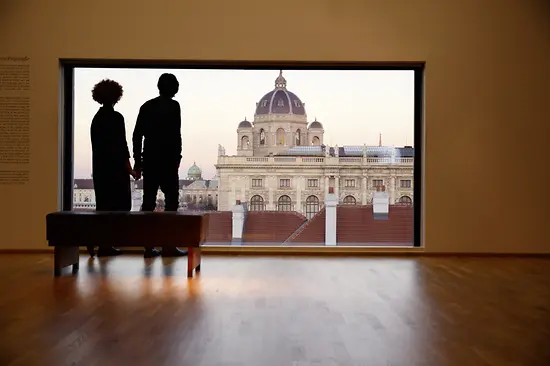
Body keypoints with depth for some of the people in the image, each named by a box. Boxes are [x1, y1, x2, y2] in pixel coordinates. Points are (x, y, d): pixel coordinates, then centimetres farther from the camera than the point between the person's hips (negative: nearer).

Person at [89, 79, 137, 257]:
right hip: (115, 168, -8)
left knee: (104, 205, 11)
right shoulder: (116, 117, -11)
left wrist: (111, 165, 19)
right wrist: (128, 167, -9)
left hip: (99, 167, 8)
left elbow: (97, 143, 14)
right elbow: (121, 144, -15)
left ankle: (104, 244, 13)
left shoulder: (97, 117, 11)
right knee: (119, 205, 0)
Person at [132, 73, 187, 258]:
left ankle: (148, 246, 7)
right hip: (167, 161, -5)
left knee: (148, 201, 5)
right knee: (171, 200, 1)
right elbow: (175, 135, -13)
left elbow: (137, 135, 10)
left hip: (149, 160, 6)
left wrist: (138, 161, 14)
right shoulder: (173, 106, -4)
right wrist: (177, 158, -6)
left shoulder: (146, 106, 12)